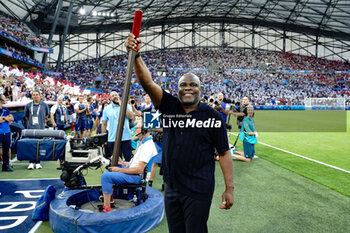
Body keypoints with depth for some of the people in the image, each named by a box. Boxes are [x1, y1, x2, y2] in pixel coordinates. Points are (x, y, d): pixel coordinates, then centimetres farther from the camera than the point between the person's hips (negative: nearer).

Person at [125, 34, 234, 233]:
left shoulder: (212, 116, -5)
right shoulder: (170, 106, 1)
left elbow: (225, 153, -4)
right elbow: (147, 82, -11)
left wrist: (230, 188, -7)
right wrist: (136, 55, -27)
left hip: (198, 190, -3)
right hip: (171, 188, 4)